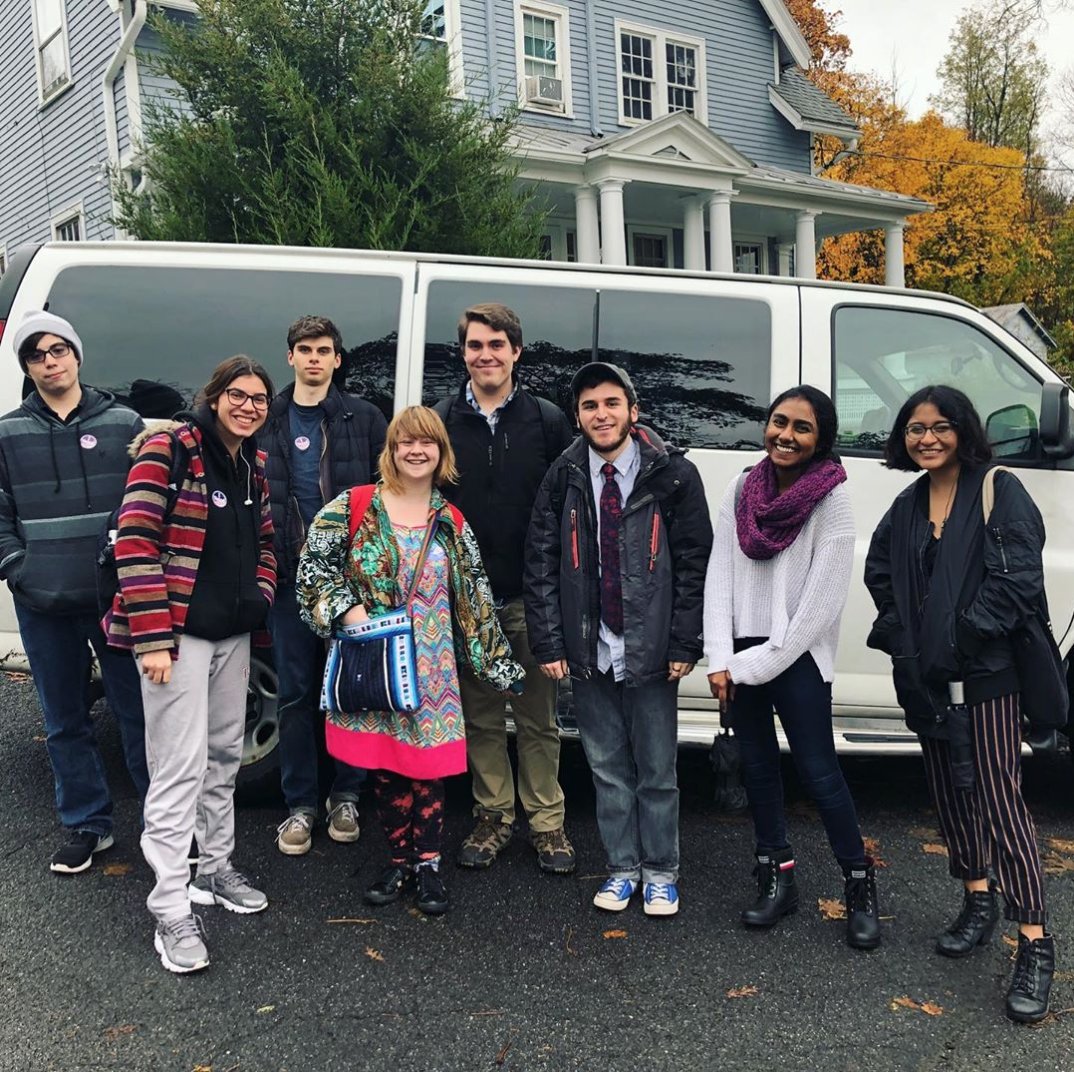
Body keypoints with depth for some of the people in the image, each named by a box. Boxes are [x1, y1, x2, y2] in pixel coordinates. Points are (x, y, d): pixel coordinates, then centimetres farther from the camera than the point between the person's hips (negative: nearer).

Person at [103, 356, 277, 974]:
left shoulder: (255, 465, 11)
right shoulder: (170, 449, -12)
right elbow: (136, 541, -17)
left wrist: (260, 597, 6)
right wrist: (152, 637, -20)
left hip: (232, 632, 8)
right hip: (176, 632, -8)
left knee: (225, 758, 17)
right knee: (180, 768, -6)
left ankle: (217, 870, 33)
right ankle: (172, 911, 2)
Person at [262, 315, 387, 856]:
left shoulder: (364, 419, 4)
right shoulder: (266, 419, 8)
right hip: (290, 573, 1)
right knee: (296, 691, 6)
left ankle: (345, 795, 22)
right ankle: (300, 805, 17)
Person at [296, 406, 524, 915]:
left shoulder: (451, 523, 6)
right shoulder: (354, 508, -1)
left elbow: (475, 599, 8)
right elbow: (313, 563, -1)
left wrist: (499, 662, 7)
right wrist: (345, 608, -13)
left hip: (431, 670, 1)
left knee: (427, 761, 2)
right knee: (384, 764, 7)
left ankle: (428, 864, 17)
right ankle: (399, 859, 23)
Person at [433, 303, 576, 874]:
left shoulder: (548, 421, 2)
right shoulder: (442, 420, 5)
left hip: (530, 596, -1)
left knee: (538, 717, 7)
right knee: (480, 715, 12)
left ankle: (546, 820, 21)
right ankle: (493, 815, 27)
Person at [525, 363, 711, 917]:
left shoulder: (673, 475, -5)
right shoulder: (563, 478, 2)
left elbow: (694, 563, -4)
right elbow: (540, 564, 3)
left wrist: (683, 644, -8)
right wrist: (549, 642, -3)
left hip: (651, 652, -2)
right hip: (589, 652, 2)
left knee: (657, 772, 9)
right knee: (607, 769, 13)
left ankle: (660, 871, 27)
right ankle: (623, 867, 29)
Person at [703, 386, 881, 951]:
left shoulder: (832, 502, -10)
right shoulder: (741, 490, 2)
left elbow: (822, 601, -13)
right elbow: (719, 575, 1)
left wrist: (758, 664, -12)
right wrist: (721, 659, -7)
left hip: (797, 657, -5)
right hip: (741, 655, 5)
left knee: (818, 771, -1)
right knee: (757, 764, 13)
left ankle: (860, 883, 18)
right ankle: (777, 876, 29)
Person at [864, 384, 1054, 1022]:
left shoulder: (1000, 492, -7)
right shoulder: (908, 507, 11)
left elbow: (1018, 578, -15)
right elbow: (880, 572, 19)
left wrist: (964, 638, -15)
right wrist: (899, 634, 5)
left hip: (986, 674, -6)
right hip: (924, 676, 6)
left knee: (999, 796, -8)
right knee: (949, 790, 14)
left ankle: (1036, 944, -1)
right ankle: (978, 901, 32)